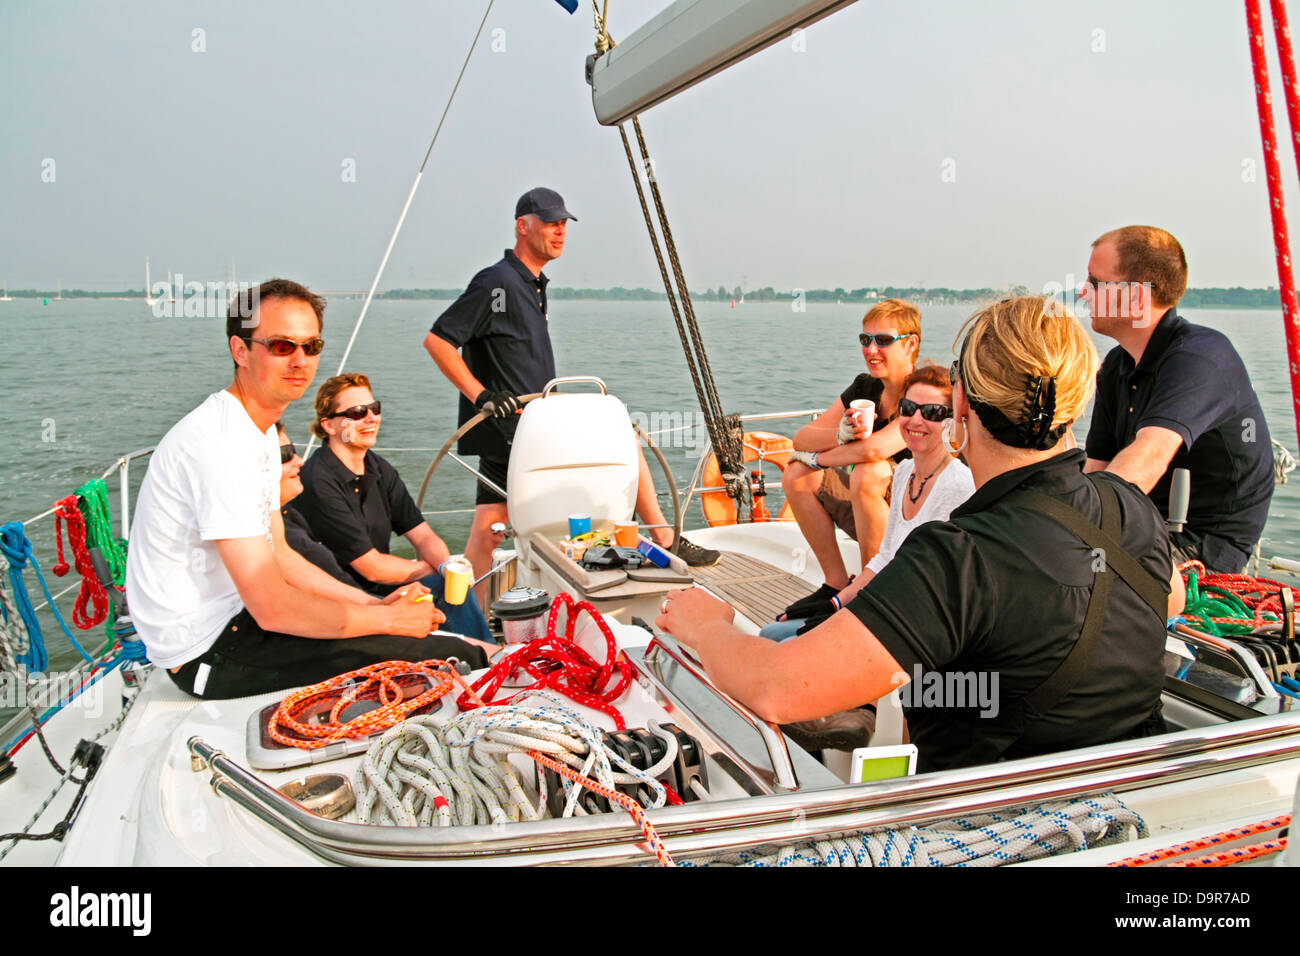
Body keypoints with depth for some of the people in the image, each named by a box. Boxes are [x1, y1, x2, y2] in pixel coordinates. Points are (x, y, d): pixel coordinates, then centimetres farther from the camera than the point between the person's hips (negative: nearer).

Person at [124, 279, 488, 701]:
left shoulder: (262, 429, 10)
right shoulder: (221, 443, -24)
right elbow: (273, 610, -27)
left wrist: (375, 604, 4)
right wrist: (390, 619, -16)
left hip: (236, 616, 11)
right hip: (208, 653, -11)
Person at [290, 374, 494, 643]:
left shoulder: (380, 470, 6)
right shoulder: (318, 483, -21)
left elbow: (423, 535, 4)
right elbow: (372, 568, -19)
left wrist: (448, 565, -18)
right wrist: (434, 568, -6)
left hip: (377, 588, 8)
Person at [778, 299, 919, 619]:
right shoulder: (865, 387, 3)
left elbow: (875, 448, -36)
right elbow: (801, 438, -4)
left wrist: (816, 457, -18)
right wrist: (841, 436, -26)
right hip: (865, 516, 7)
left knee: (867, 473, -34)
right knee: (796, 475, -9)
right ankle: (836, 585, -1)